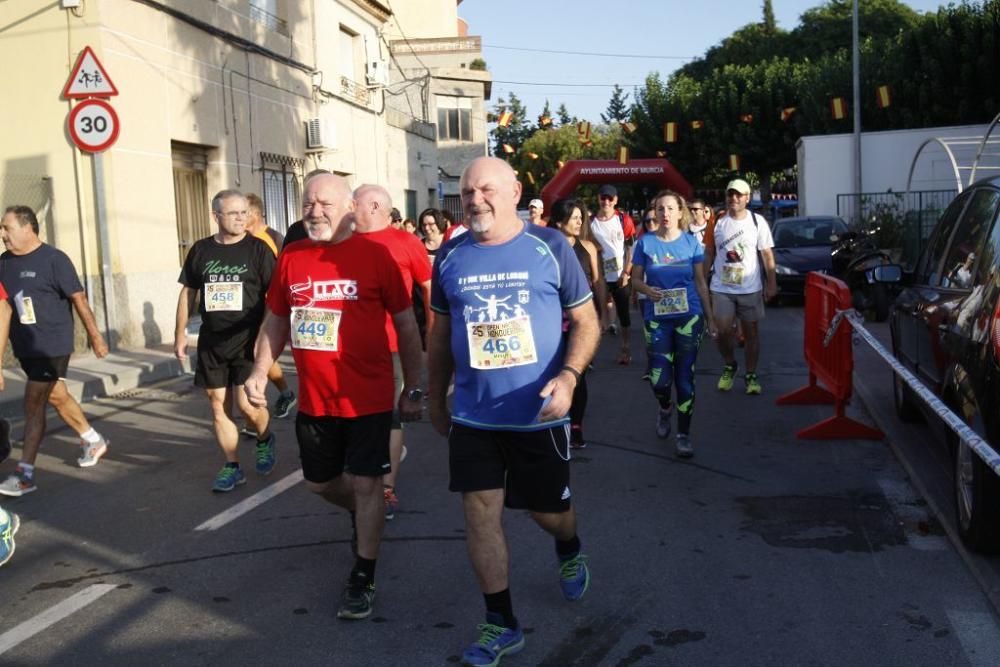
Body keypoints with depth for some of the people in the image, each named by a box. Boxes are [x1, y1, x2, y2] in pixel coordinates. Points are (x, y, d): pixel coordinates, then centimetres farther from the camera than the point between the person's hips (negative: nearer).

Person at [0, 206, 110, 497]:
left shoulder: (53, 259, -13)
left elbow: (78, 299, -9)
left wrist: (95, 336, -5)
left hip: (52, 345, -7)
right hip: (24, 347, 7)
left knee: (33, 404, -8)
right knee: (56, 397, 18)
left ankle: (25, 474, -3)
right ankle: (93, 440, 38)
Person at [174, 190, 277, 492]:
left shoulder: (258, 249, -4)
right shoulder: (200, 250, 6)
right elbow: (188, 293, 14)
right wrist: (180, 333, 12)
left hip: (247, 341, -4)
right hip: (211, 342, 4)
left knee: (248, 405, -8)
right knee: (218, 406, 6)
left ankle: (264, 440, 24)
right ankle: (232, 467, 18)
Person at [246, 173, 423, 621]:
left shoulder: (373, 254, -9)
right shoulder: (290, 259, 2)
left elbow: (406, 324, -4)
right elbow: (276, 321, 14)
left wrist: (412, 388, -3)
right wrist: (260, 370, 1)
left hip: (368, 397, -5)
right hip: (313, 399, 5)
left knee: (365, 482, 1)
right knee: (319, 481, 19)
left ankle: (362, 579, 17)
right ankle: (363, 515, 50)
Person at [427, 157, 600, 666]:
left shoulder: (549, 247, -7)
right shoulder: (450, 256, 0)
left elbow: (586, 321, -3)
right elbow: (440, 334, 11)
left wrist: (569, 375, -20)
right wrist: (436, 398, 15)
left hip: (539, 414, -2)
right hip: (473, 415, 2)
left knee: (548, 510, 13)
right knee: (481, 513, 1)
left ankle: (570, 551, 50)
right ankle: (501, 624, 17)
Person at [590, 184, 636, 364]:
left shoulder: (624, 220, -2)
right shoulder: (591, 222, 1)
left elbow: (630, 248, 0)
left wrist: (626, 272, -6)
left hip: (620, 275, 0)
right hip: (599, 276, 1)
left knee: (623, 312, 7)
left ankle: (625, 349, 17)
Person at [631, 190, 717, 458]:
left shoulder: (691, 242, 1)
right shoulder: (645, 243, -1)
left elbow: (700, 282, 7)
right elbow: (635, 280, 5)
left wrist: (710, 317, 8)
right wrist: (647, 290, -18)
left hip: (689, 316, 0)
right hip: (657, 318, 0)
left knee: (684, 377, 3)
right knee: (659, 379, -5)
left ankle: (683, 435, 15)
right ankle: (665, 408, 31)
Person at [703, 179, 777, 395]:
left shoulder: (757, 222, -1)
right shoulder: (717, 222, 2)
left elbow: (767, 255, 0)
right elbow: (709, 253, 6)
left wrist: (772, 283, -5)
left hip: (751, 288, 0)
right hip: (722, 288, 1)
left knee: (751, 331, 7)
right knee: (723, 331, -6)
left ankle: (751, 375, 20)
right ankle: (729, 366, 21)